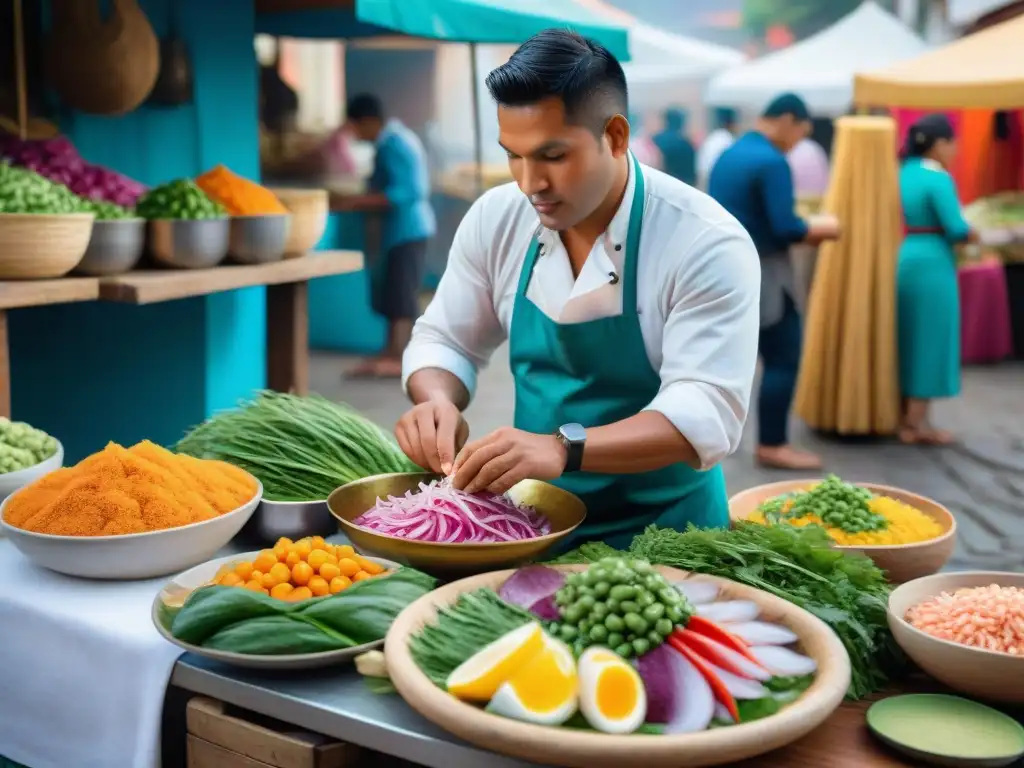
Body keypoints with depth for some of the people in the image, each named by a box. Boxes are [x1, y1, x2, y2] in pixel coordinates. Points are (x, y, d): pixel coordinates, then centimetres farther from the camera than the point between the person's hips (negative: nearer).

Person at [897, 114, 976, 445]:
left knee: (908, 340, 15)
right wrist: (973, 234, 1)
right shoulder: (938, 178, -14)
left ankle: (905, 417, 22)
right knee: (930, 342, 0)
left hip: (903, 260, 8)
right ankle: (916, 424, 5)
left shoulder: (904, 172, 10)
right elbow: (956, 228, -18)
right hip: (931, 264, -8)